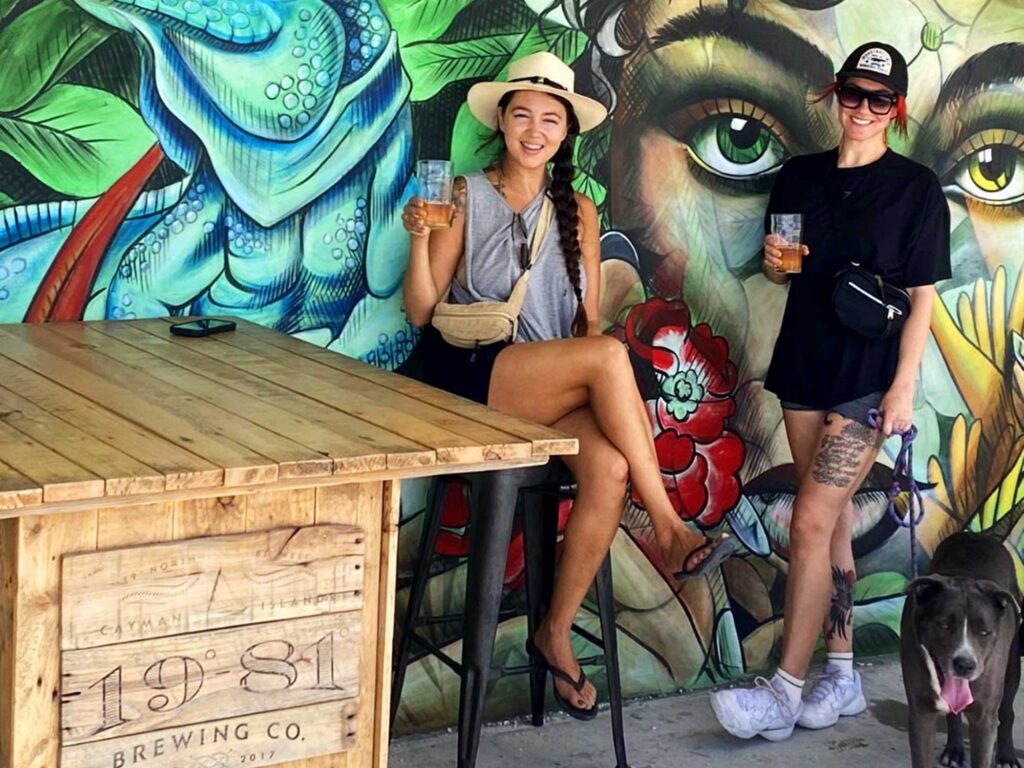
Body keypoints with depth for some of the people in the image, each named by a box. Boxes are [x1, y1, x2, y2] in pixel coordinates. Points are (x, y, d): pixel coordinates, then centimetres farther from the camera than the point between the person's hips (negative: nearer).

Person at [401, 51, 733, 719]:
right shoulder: (465, 197, 3)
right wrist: (420, 239, -17)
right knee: (609, 355, -30)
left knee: (609, 467, -29)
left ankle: (557, 633, -13)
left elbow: (588, 318, 14)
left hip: (556, 387, 4)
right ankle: (670, 529, -22)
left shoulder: (577, 210, 15)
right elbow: (421, 313, 0)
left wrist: (599, 383, -6)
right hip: (471, 376, -4)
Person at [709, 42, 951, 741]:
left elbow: (923, 296, -6)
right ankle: (842, 676, 18)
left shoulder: (916, 187, -5)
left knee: (812, 521, -12)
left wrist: (904, 386, -13)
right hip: (805, 364, 5)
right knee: (834, 518, 10)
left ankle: (785, 693, -8)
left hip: (869, 375, -5)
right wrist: (774, 260, -6)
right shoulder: (799, 177, 9)